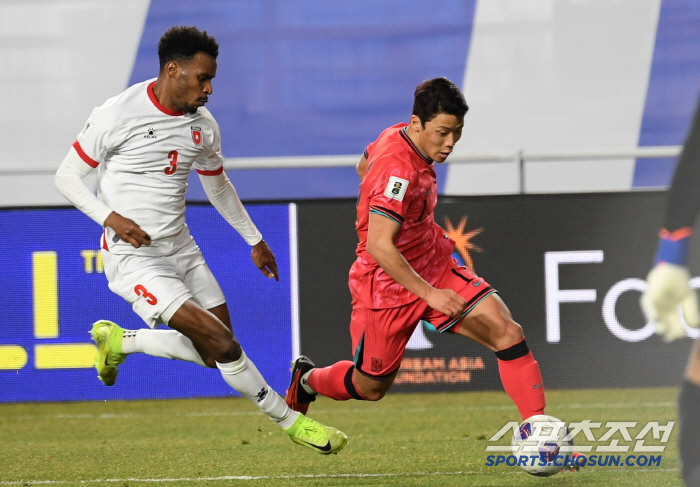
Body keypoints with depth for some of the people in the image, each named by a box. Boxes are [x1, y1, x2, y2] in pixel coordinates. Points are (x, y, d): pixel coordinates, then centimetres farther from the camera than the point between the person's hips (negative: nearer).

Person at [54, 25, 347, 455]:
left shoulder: (203, 126, 4)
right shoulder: (117, 116, -14)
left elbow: (218, 186, 22)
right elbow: (67, 177, -6)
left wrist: (255, 239, 26)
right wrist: (110, 217, -21)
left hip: (182, 250, 7)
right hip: (133, 255, -7)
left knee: (214, 354, 5)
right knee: (220, 340, -18)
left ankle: (118, 340, 25)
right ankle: (289, 421, -4)